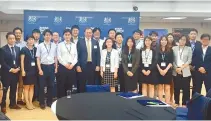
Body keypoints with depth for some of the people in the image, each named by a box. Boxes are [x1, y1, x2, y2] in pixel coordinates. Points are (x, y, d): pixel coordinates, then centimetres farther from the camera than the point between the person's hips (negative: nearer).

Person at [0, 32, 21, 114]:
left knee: (14, 89, 13)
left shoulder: (17, 48, 10)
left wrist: (18, 68, -4)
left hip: (16, 72, 5)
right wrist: (10, 69, -15)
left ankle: (13, 104, 25)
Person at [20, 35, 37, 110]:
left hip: (34, 70, 4)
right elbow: (22, 61, -5)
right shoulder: (24, 49, -3)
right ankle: (27, 103, 9)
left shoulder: (35, 49, 8)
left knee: (32, 86, 9)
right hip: (27, 70, -4)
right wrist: (23, 70, -12)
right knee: (26, 87, 2)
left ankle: (30, 102, 17)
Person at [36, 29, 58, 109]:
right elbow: (38, 58, -3)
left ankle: (49, 102, 23)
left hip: (51, 67, 2)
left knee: (51, 85, 10)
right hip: (43, 66, -2)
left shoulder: (54, 46, 4)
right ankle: (42, 103, 18)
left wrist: (56, 67, 4)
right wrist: (40, 69, -8)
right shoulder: (40, 46, -2)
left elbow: (55, 58, 8)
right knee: (42, 85, 5)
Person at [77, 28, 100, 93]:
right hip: (83, 66, -2)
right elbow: (77, 55, 0)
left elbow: (98, 55, 8)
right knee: (82, 84, 3)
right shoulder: (80, 42, 2)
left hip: (92, 65, 2)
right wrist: (78, 65, -8)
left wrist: (98, 65, 0)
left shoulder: (96, 43, 9)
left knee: (92, 83, 5)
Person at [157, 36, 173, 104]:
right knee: (160, 88, 6)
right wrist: (160, 69, -11)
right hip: (159, 71, 1)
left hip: (167, 71, 0)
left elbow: (171, 62, -2)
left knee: (167, 88, 1)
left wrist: (166, 70, -13)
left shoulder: (170, 50, 5)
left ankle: (167, 103, 4)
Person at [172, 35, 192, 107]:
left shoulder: (189, 49, 7)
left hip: (185, 72, -1)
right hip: (176, 71, 1)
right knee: (176, 88, 6)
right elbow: (172, 60, 4)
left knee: (186, 88, 0)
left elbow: (189, 60, -2)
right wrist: (176, 68, -10)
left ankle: (184, 103, 10)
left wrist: (182, 68, -12)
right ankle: (176, 102, 18)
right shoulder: (174, 48, 8)